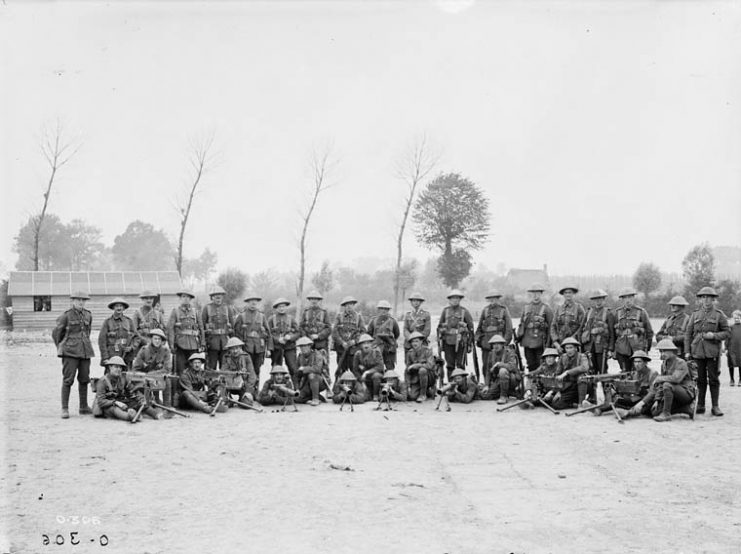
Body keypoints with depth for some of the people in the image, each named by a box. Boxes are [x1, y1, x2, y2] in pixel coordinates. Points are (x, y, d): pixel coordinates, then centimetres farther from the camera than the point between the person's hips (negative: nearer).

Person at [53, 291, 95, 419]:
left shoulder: (88, 315, 11)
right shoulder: (66, 316, -4)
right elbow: (56, 333, 5)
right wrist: (61, 348, 11)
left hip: (85, 351, 5)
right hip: (70, 351, -5)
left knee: (84, 379, 8)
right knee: (68, 379, -8)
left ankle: (84, 407, 17)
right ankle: (65, 409, -5)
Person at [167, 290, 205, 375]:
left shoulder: (195, 312, 13)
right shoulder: (175, 312, 5)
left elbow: (201, 329, 12)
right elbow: (170, 328, -2)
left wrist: (202, 344, 5)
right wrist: (171, 345, -10)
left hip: (193, 344, 2)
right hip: (180, 344, -2)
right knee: (180, 369, -4)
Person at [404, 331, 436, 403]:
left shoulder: (427, 350, -10)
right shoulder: (410, 353, 1)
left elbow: (430, 365, -24)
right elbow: (407, 371, 4)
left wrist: (417, 365, -23)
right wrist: (408, 386, -1)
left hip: (429, 377, -3)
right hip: (416, 379, 4)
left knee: (422, 370, -37)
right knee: (412, 396, -19)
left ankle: (423, 394, -19)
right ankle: (428, 391, 14)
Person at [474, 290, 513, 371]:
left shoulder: (504, 310, 2)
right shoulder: (485, 309, 13)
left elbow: (508, 327, 1)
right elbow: (479, 326, 17)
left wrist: (506, 340, -6)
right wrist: (477, 338, 9)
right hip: (486, 342, 3)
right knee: (485, 365, 2)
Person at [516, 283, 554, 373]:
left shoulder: (546, 308, 0)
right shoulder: (527, 307, 13)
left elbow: (551, 326, -1)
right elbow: (521, 324, 17)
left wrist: (548, 341, -5)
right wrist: (518, 337, 10)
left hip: (540, 341, -4)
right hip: (527, 341, 4)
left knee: (540, 365, -3)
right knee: (531, 365, 7)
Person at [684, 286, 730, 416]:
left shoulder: (719, 315, 3)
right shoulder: (695, 314, 10)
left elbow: (727, 332, 2)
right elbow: (688, 333, 10)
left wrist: (714, 335, -15)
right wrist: (687, 351, 4)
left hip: (713, 352, -2)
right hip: (697, 351, 2)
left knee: (714, 380, 0)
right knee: (700, 380, 6)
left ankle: (715, 407, 5)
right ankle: (700, 406, 13)